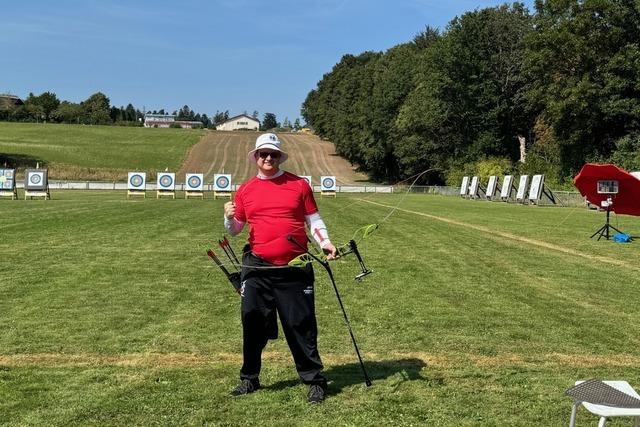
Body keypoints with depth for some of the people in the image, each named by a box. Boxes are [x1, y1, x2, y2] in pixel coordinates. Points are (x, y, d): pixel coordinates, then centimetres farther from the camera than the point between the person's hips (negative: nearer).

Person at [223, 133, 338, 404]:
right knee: (253, 324, 8)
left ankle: (314, 380, 13)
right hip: (257, 269, 2)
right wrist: (229, 218, -9)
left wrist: (325, 242, -10)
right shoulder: (245, 191, 8)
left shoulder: (299, 185, 4)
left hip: (294, 269, -2)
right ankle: (249, 378, 23)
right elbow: (235, 230, 12)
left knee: (301, 325, 2)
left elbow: (313, 220, 6)